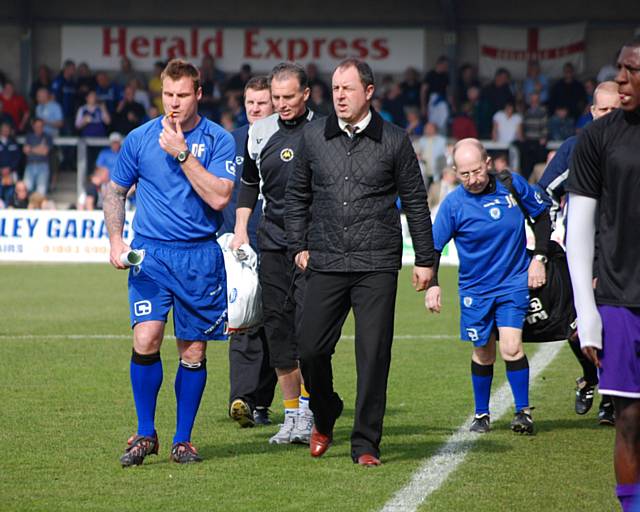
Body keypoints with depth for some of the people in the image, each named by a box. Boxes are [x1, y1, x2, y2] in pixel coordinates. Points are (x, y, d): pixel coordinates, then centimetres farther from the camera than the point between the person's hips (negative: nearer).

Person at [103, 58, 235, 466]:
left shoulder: (218, 140, -1)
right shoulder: (140, 139, 4)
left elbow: (219, 197, -13)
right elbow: (116, 191, 17)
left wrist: (182, 153, -16)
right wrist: (116, 241, 5)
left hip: (200, 257, 0)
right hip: (150, 253, 0)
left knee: (194, 351, 3)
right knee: (146, 340, -15)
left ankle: (183, 440, 15)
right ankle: (145, 435, -1)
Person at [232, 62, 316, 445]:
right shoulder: (261, 133, 9)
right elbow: (249, 183, 22)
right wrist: (241, 230, 13)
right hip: (272, 240, 4)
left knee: (308, 327, -13)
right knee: (277, 329, 3)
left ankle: (307, 414, -8)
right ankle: (291, 414, 11)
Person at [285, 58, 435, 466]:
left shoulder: (393, 141, 2)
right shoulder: (314, 137, 7)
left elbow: (416, 202, 8)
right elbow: (298, 195, 18)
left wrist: (425, 260, 7)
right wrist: (299, 246, 9)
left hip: (377, 265, -2)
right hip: (326, 264, 2)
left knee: (373, 356, -3)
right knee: (311, 349, -1)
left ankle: (366, 445, 5)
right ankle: (324, 417, 27)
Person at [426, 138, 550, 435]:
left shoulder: (512, 185, -9)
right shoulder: (453, 204, -13)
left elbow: (542, 216, 7)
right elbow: (433, 247, -4)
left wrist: (539, 258, -1)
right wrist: (432, 285, -17)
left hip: (514, 283, -1)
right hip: (475, 289, 1)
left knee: (510, 348, -15)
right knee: (483, 354, 9)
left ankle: (523, 411, -2)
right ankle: (481, 415, 27)